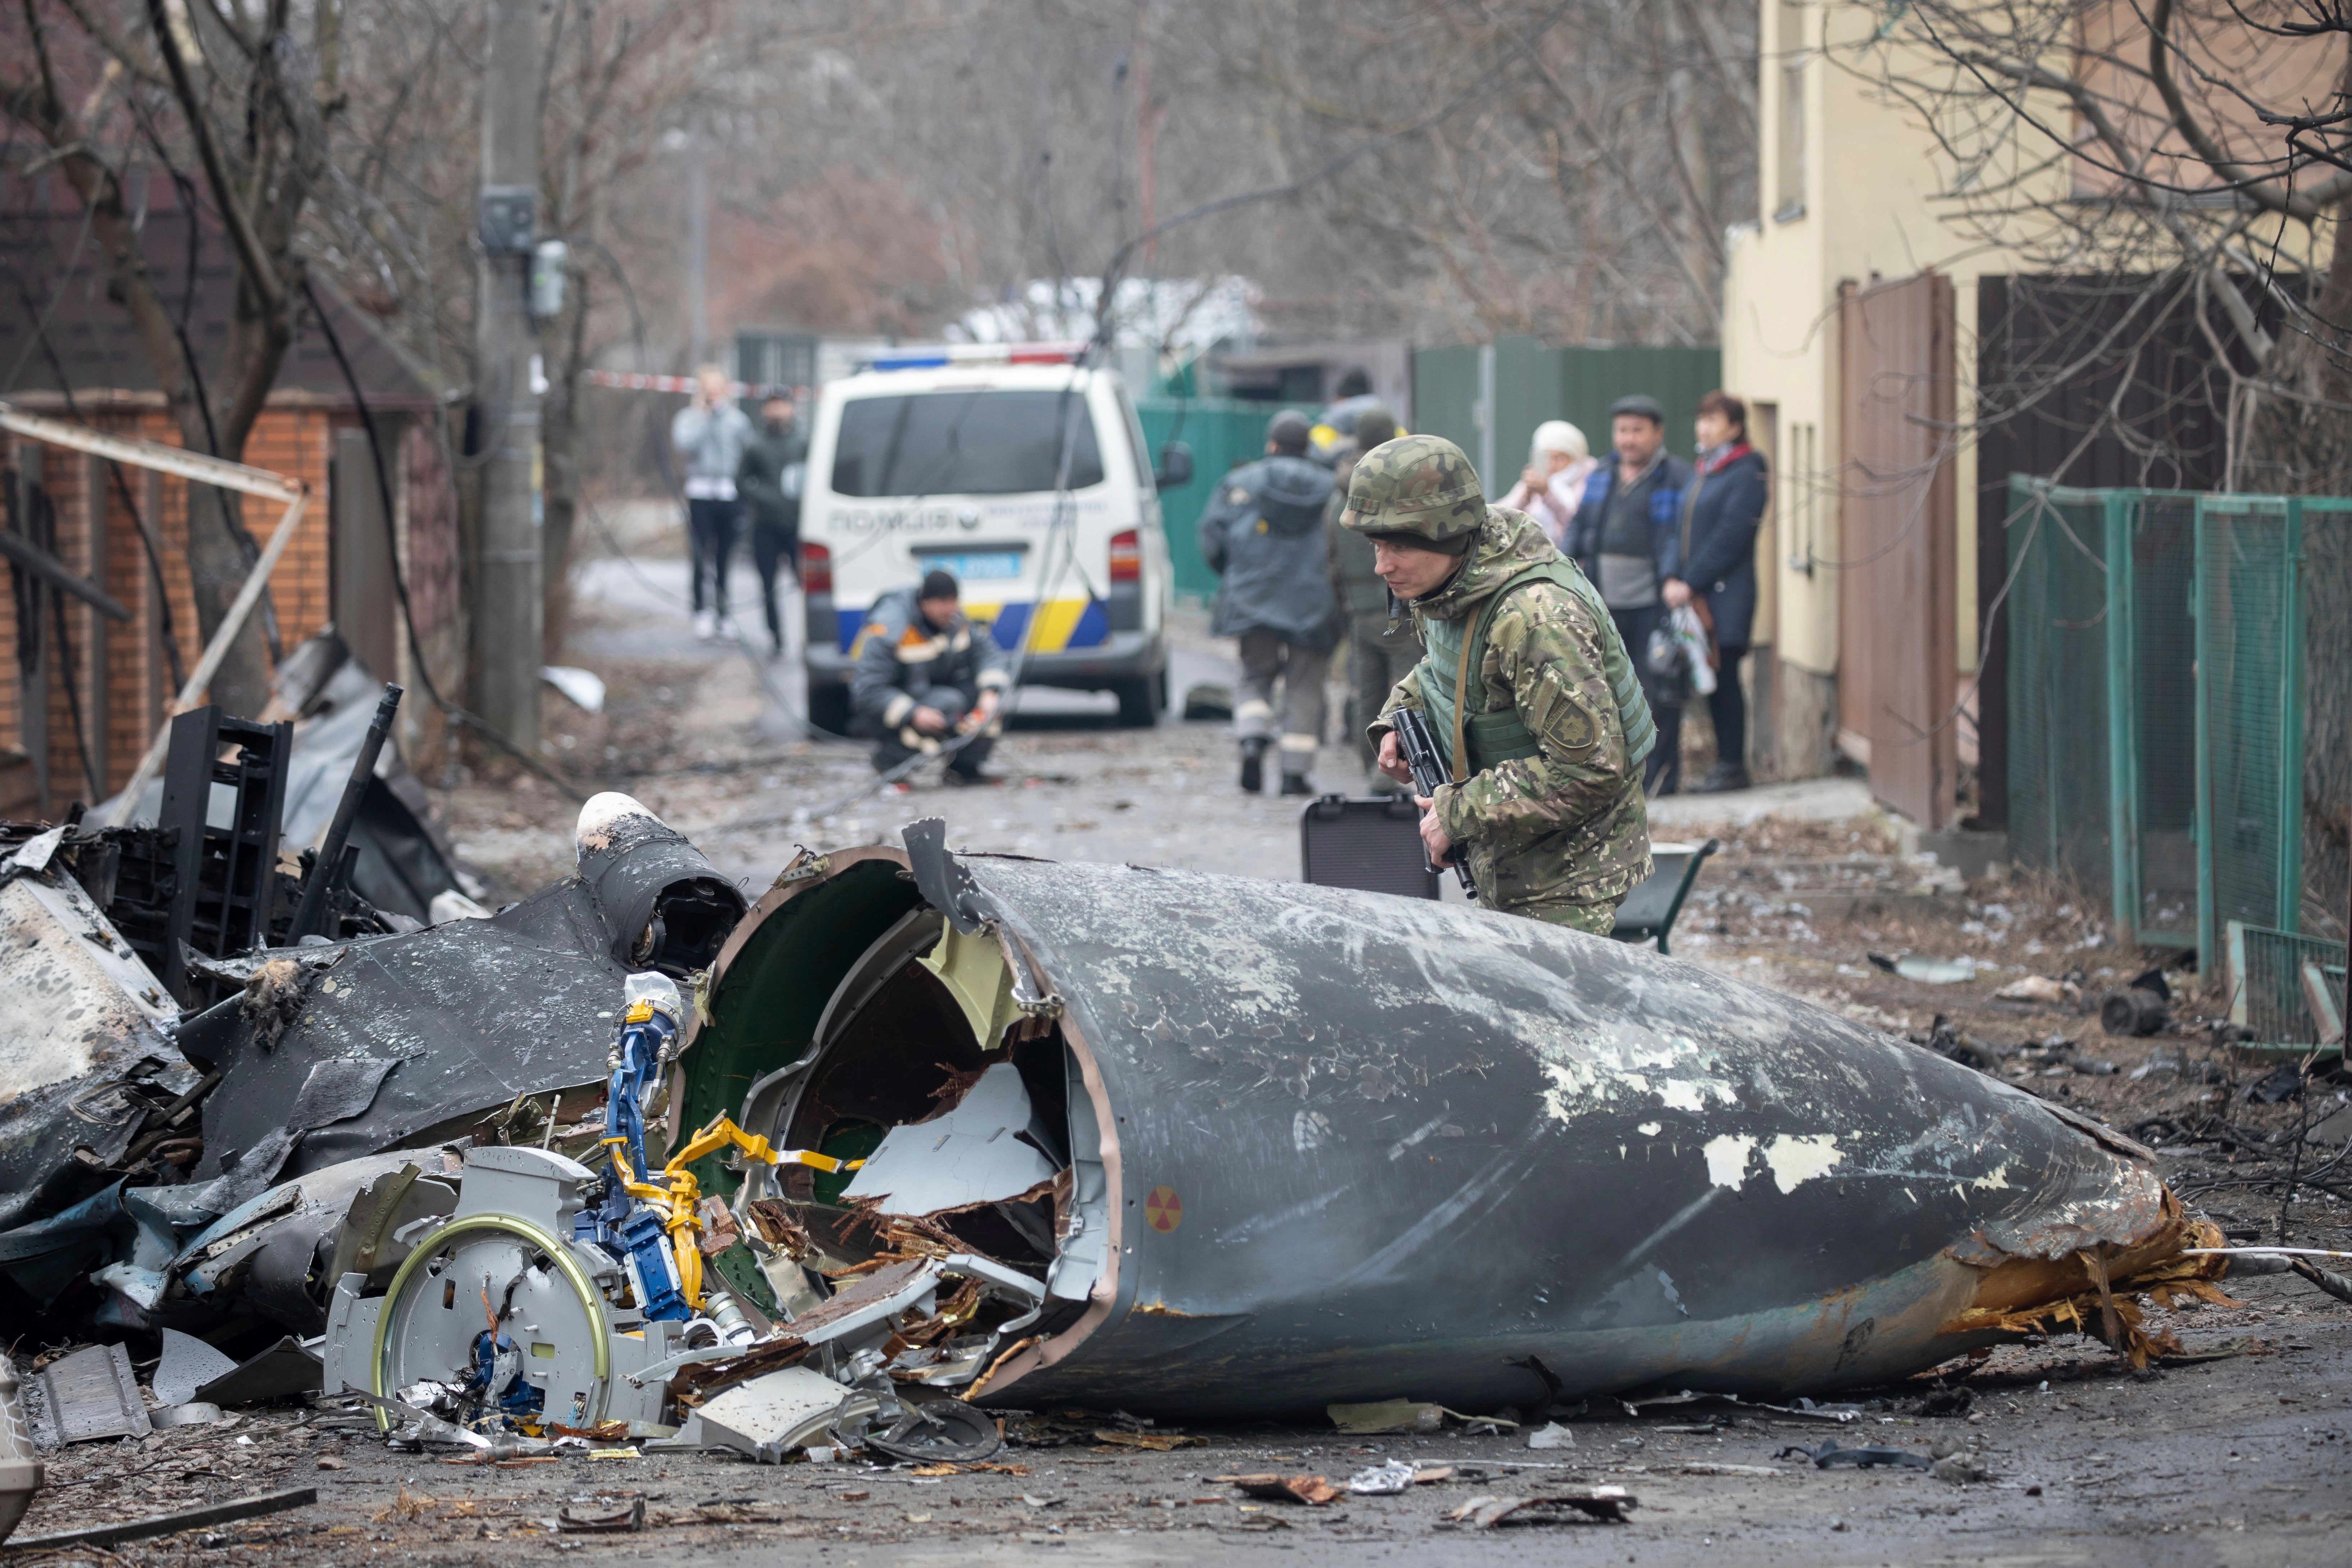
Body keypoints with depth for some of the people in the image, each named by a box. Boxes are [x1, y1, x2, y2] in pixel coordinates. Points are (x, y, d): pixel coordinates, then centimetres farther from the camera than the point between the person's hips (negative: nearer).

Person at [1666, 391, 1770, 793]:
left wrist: (1692, 583, -16)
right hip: (1697, 595, 8)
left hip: (1727, 596, -8)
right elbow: (1682, 530, 13)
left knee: (1725, 677, -6)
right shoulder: (1700, 473, 17)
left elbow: (1729, 539, -15)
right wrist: (1673, 579, -2)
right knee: (1713, 681, 8)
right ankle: (1725, 761, 14)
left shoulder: (1746, 475, -8)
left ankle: (1734, 767, -2)